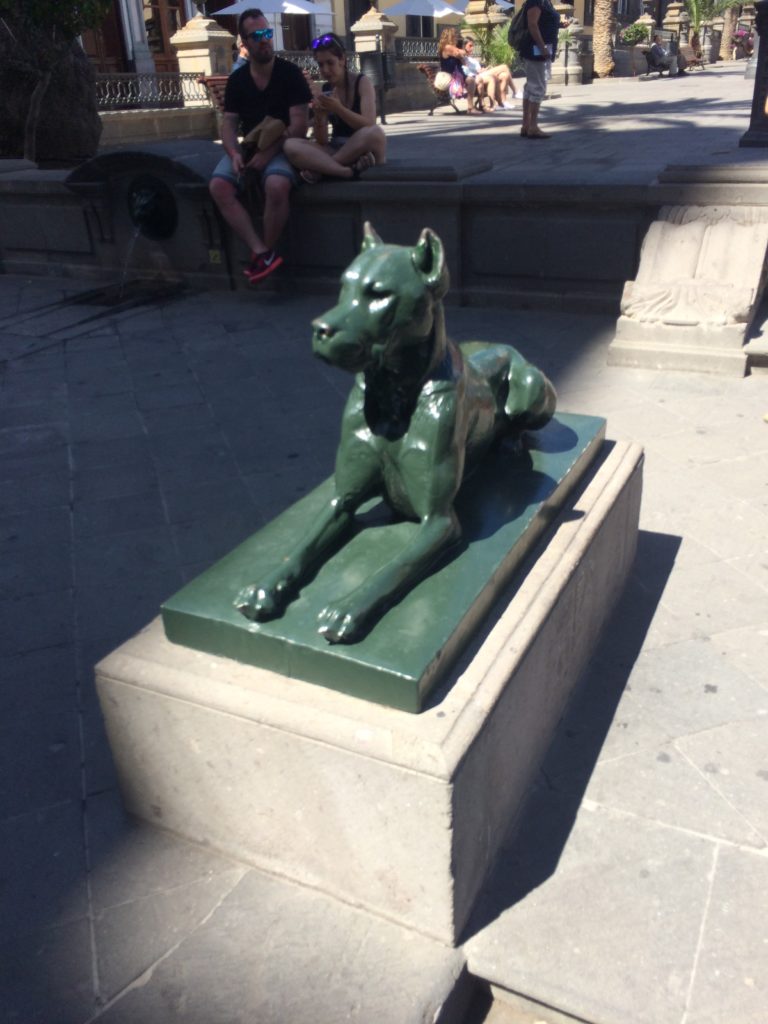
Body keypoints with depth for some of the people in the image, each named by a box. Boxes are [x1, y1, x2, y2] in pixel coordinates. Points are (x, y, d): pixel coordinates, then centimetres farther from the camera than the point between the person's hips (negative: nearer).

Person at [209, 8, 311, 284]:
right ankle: (262, 253, -27)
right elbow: (228, 122, 7)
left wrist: (269, 153, -20)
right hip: (249, 147, 4)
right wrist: (234, 153, -15)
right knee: (219, 186, -24)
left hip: (282, 148, -4)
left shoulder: (290, 73, -3)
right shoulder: (236, 79, 9)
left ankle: (265, 253, -17)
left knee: (277, 185, -38)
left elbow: (299, 124, -11)